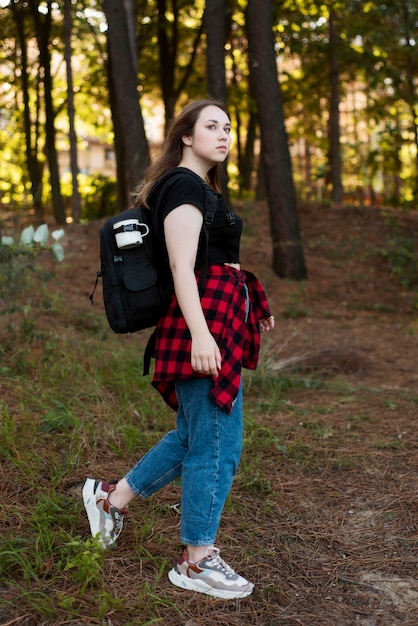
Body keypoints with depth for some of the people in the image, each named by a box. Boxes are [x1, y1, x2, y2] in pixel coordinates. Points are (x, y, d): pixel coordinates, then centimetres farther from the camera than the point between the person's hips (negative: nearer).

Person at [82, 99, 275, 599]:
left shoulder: (200, 187, 20)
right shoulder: (184, 185, -11)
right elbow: (181, 266, -20)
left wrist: (249, 308, 28)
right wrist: (200, 334, -28)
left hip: (221, 317, 11)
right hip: (203, 320, -11)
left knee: (192, 436, 18)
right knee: (216, 445, -2)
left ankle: (111, 497, 31)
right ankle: (196, 562, 12)